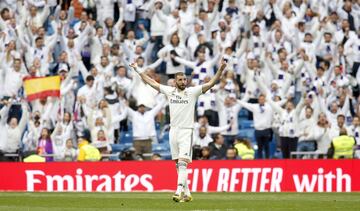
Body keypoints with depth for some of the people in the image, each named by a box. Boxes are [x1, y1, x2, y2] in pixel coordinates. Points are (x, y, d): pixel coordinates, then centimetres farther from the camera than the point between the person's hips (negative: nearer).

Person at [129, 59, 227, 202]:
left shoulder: (192, 92, -2)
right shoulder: (169, 91, 8)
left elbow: (211, 84, -9)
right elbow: (152, 83, 16)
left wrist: (220, 70, -22)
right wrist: (138, 71, 19)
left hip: (186, 131, -5)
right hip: (173, 130, 5)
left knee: (183, 162, -15)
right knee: (178, 164, 8)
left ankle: (179, 191, -25)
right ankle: (187, 193, 16)